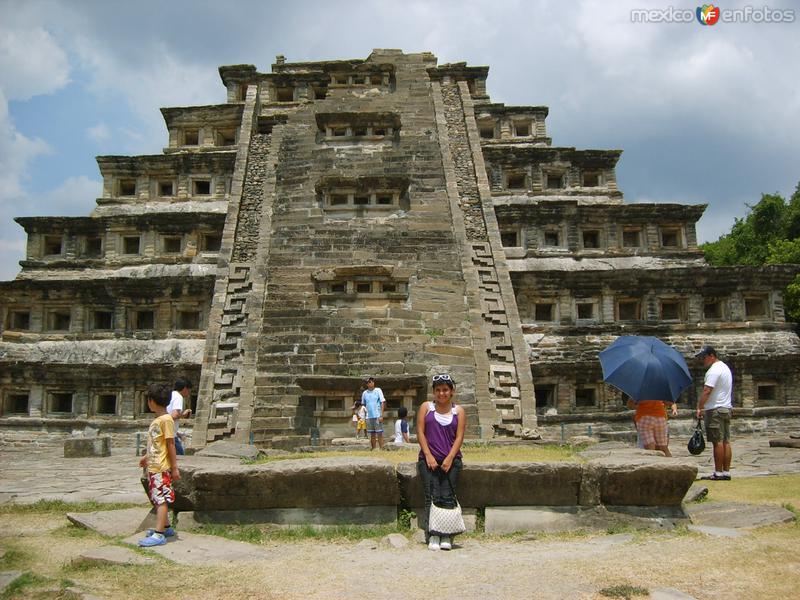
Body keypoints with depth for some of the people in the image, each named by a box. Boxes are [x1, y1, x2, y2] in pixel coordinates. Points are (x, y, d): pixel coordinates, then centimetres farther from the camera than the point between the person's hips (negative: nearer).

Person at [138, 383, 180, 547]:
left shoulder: (166, 419, -15)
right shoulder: (156, 420, 11)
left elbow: (171, 444, -16)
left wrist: (175, 467, -16)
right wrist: (146, 456, 31)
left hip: (161, 468, -9)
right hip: (153, 467, 9)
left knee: (161, 499, -9)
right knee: (157, 499, 16)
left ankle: (158, 534, -10)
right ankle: (166, 527, 28)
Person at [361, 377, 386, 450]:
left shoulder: (378, 390, -1)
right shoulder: (364, 393, 8)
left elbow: (382, 402, -4)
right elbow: (363, 404, 16)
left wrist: (381, 415, -12)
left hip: (377, 416, -3)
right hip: (369, 416, 3)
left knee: (379, 434, -4)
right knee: (372, 435, 9)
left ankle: (381, 449, -1)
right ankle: (373, 450, 16)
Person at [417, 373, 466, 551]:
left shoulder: (458, 411, 9)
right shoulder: (426, 407, 9)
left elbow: (459, 437, 2)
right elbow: (420, 432, 2)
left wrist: (449, 458, -10)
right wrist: (428, 456, -8)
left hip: (451, 460, 0)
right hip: (429, 459, 0)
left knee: (448, 498, -4)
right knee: (432, 498, -6)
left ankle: (446, 536, 0)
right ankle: (433, 536, -5)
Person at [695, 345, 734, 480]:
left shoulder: (714, 370, -14)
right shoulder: (725, 367, 18)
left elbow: (706, 391, -21)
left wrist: (699, 408, -16)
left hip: (715, 410, -10)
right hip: (726, 408, 10)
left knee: (718, 442, -6)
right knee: (725, 441, 9)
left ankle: (719, 473, -4)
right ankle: (726, 472, 11)